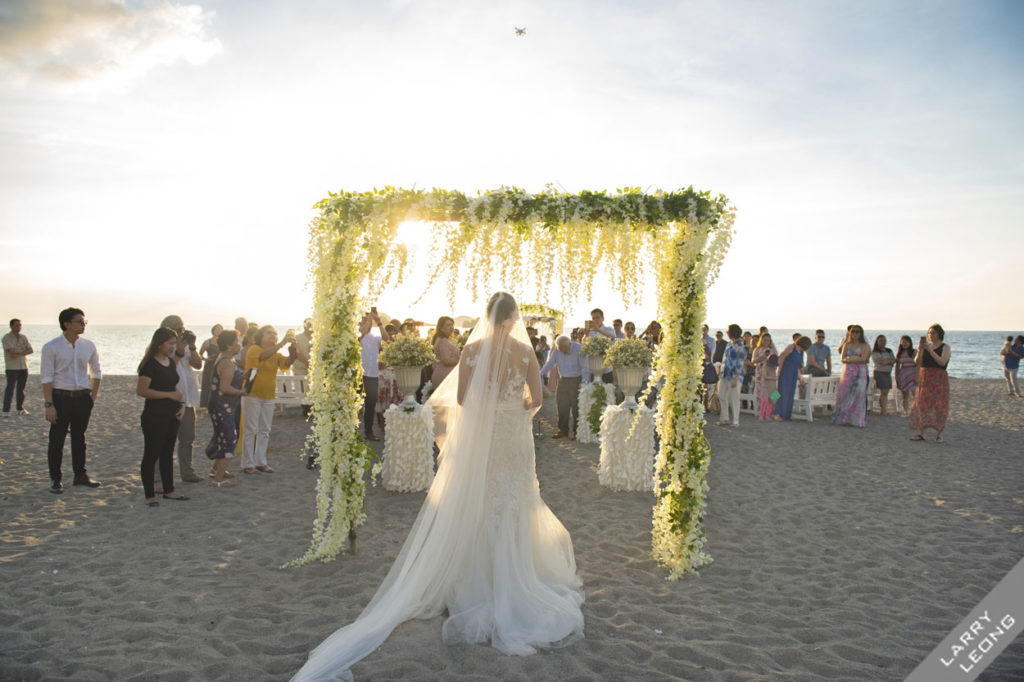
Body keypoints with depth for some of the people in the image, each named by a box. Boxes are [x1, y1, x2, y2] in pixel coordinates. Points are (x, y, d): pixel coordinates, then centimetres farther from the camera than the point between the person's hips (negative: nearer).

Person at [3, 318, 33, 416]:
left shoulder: (24, 337, 10)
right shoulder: (6, 337, -5)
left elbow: (31, 350, 0)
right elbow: (11, 351, -17)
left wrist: (18, 353, -12)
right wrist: (23, 351, -4)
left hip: (24, 367, 5)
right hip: (11, 367, -4)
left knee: (21, 388, 8)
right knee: (10, 388, -9)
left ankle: (20, 409, 17)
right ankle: (6, 411, -7)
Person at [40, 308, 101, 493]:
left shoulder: (88, 345, 5)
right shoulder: (51, 347, -8)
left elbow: (96, 372, 15)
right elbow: (46, 377, -9)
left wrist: (93, 396, 8)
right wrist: (49, 405, -14)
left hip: (82, 397, 4)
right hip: (60, 397, -4)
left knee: (79, 437, 12)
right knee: (57, 439, 2)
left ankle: (80, 475, 22)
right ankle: (55, 479, 11)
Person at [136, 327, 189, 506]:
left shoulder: (171, 362, 11)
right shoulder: (150, 364, -14)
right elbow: (141, 391, -20)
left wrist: (181, 404, 8)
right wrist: (169, 395, -19)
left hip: (171, 415, 8)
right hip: (154, 416, -8)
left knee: (167, 453, 15)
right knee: (151, 455, 1)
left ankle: (168, 490, 24)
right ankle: (149, 495, 8)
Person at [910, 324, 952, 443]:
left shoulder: (945, 347, 0)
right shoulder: (926, 346, 12)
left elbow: (942, 362, -16)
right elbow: (918, 362, 2)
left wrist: (930, 350, -21)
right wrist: (920, 350, -13)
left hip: (938, 379, -4)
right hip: (925, 379, 4)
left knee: (938, 406, -5)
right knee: (922, 404, 1)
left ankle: (939, 434, 2)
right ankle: (921, 433, 6)